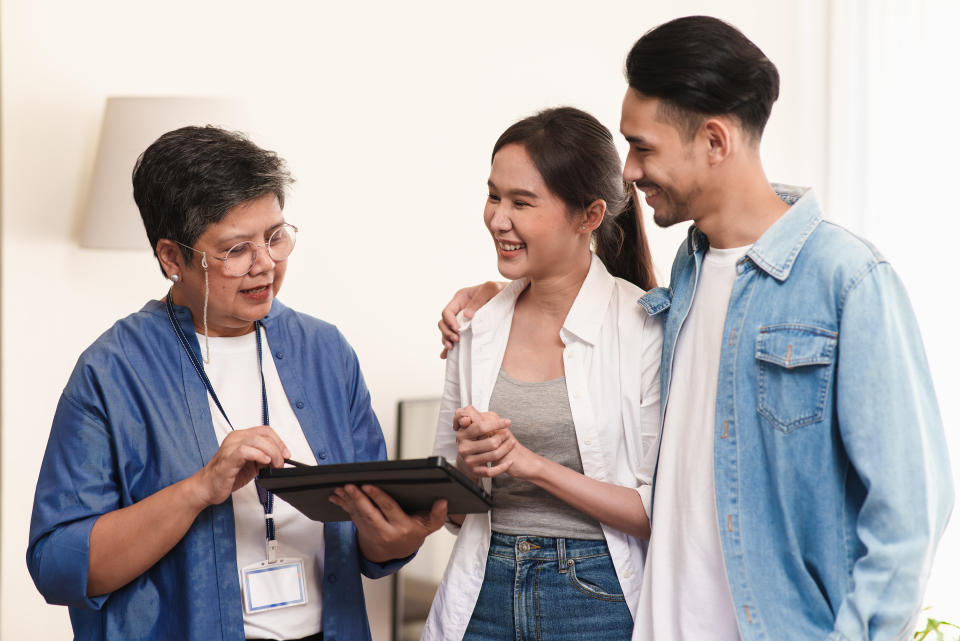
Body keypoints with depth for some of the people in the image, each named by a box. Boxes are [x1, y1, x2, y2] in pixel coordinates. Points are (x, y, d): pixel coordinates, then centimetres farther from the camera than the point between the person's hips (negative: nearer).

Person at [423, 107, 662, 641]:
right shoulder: (477, 330, 4)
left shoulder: (645, 327, -10)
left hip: (601, 598, -4)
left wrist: (531, 462, -17)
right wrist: (468, 465, -10)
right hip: (485, 594, 4)